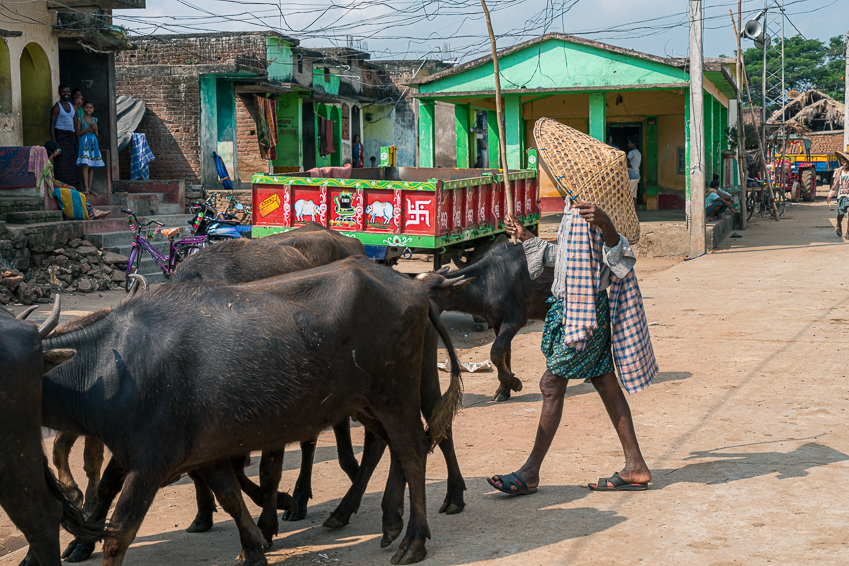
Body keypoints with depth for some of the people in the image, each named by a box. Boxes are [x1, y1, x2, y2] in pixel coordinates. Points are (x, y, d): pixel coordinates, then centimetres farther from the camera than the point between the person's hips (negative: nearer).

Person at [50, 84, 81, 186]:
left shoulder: (72, 107, 17)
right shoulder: (57, 107, -2)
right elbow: (52, 125, -7)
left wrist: (77, 140, 13)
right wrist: (54, 141, -17)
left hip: (71, 136, 6)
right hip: (60, 135, -6)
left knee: (72, 161, 2)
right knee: (61, 161, -10)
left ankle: (71, 186, 4)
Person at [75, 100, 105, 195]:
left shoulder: (94, 120, 14)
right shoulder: (80, 119, 0)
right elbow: (78, 133, -5)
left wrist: (95, 129, -5)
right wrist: (89, 128, -11)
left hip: (93, 143, 5)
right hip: (84, 142, -5)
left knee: (92, 167, 3)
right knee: (86, 166, -13)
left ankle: (89, 188, 6)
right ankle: (86, 188, -17)